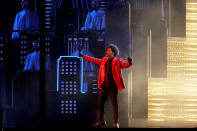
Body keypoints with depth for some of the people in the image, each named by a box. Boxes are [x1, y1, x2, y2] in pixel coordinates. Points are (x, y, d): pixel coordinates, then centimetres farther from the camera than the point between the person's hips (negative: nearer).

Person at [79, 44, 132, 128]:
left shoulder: (118, 61, 0)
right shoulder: (104, 60, 16)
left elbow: (125, 65, -14)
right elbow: (93, 60, 24)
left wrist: (129, 62, -37)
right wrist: (83, 56, 27)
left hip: (113, 86, -6)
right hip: (104, 86, 6)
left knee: (114, 104, -5)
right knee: (100, 103, 5)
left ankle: (116, 123, 0)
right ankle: (101, 121, 15)